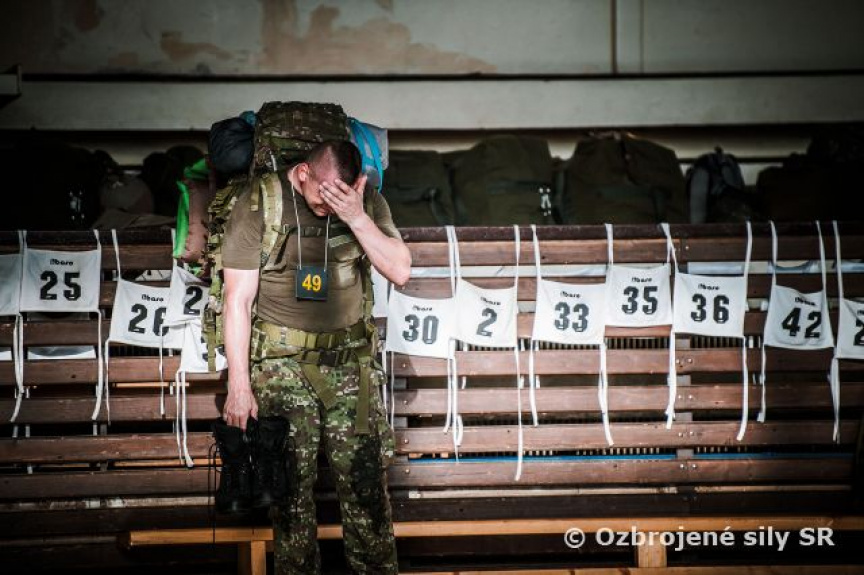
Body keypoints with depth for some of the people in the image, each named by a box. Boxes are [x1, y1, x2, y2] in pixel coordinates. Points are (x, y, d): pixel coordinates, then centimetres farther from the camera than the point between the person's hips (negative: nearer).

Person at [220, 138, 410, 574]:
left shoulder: (366, 202, 3)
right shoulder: (258, 207, -8)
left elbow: (399, 272, -3)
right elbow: (238, 299, -7)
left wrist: (356, 217, -17)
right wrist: (239, 386, -9)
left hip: (349, 358, 3)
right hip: (282, 362, -2)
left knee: (365, 480, 1)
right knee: (290, 485, -1)